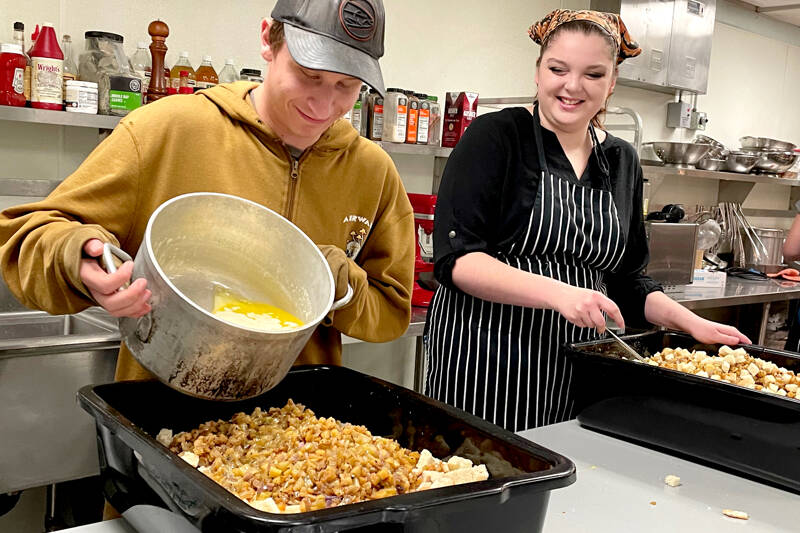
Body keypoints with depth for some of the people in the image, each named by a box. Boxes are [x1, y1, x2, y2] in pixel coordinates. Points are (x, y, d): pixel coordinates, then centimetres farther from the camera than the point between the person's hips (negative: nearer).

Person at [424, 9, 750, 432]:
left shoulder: (622, 161, 11)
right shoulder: (494, 137, -5)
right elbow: (456, 258, -15)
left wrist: (692, 324, 4)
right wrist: (560, 293, -26)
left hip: (574, 369, 5)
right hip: (482, 363, -4)